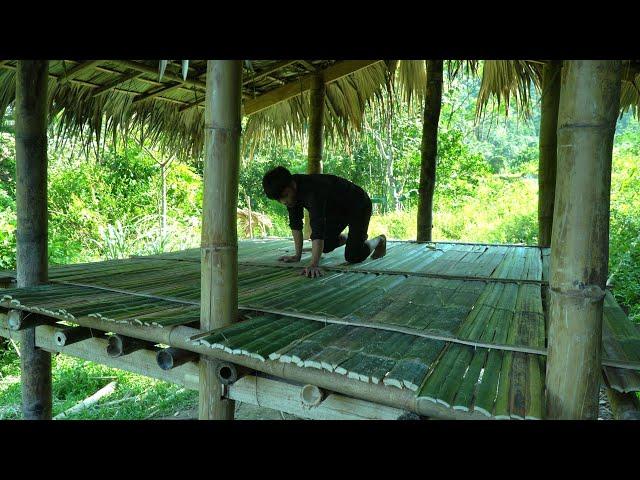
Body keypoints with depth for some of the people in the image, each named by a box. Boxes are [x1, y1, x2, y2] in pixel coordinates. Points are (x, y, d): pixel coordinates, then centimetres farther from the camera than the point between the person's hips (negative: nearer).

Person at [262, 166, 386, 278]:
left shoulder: (313, 190, -40)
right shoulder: (291, 190, -16)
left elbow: (318, 227, -48)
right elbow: (295, 223, -9)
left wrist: (313, 265, -54)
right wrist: (297, 256, -9)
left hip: (358, 205, -8)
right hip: (338, 209, 8)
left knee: (352, 257, -12)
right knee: (326, 246, 8)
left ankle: (379, 240, 17)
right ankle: (354, 237, 36)